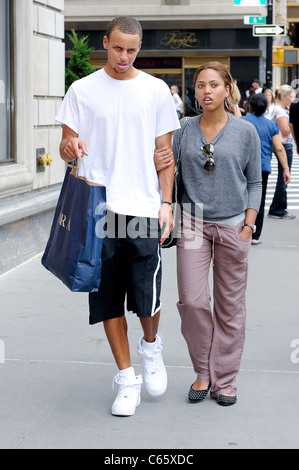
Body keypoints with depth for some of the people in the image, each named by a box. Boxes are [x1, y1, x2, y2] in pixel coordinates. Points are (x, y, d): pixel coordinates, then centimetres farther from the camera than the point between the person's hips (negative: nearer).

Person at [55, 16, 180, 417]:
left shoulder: (156, 90, 8)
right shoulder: (82, 90, 6)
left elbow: (164, 152, 9)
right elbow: (67, 148, 7)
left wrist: (166, 203, 0)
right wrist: (70, 147, -18)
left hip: (143, 208, -1)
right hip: (98, 209, 1)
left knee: (147, 299, -5)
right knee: (109, 300, 4)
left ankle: (151, 346, 29)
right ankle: (128, 380, 17)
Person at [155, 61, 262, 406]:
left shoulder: (245, 132, 0)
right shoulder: (185, 130, 3)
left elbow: (254, 183, 5)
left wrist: (248, 225, -4)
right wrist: (157, 166, -13)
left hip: (233, 225, -1)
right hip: (193, 223, 1)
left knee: (229, 305, 5)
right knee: (192, 300, -6)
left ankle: (224, 379, 18)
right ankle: (203, 372, 15)